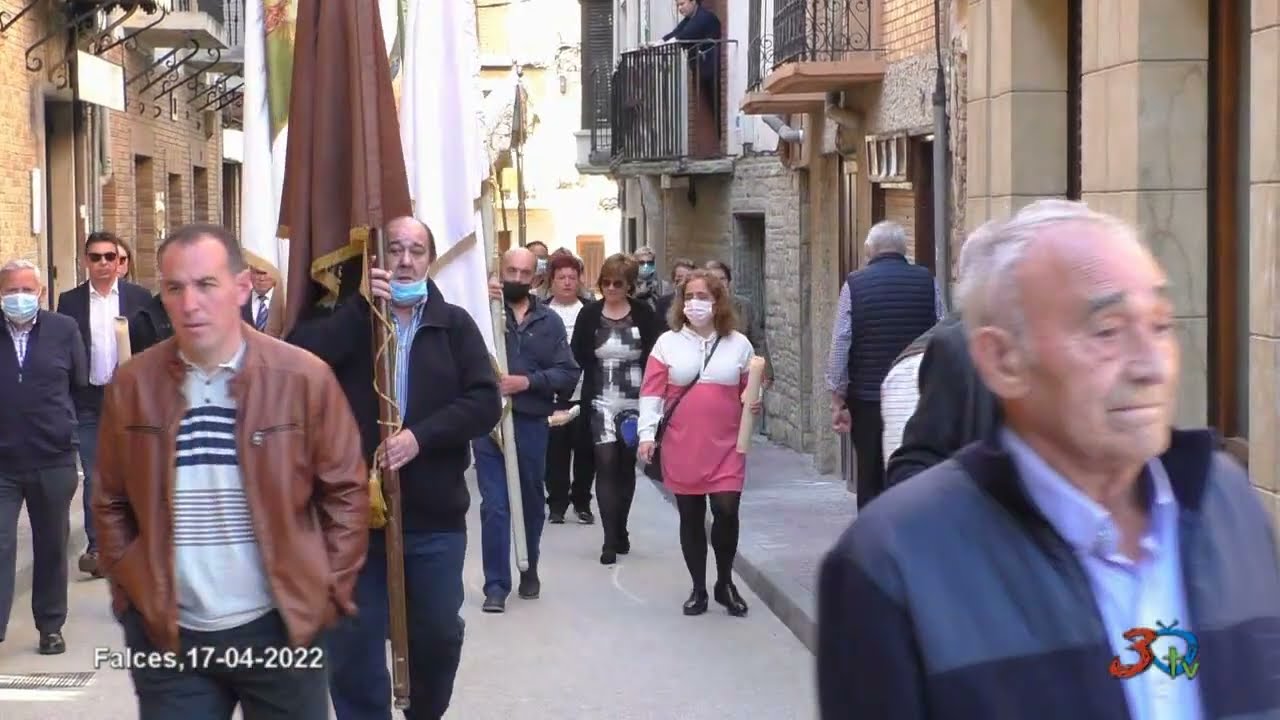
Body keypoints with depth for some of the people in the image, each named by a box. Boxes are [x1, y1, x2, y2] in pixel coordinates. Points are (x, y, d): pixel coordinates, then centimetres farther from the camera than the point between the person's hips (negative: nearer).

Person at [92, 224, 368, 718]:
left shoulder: (304, 377, -6)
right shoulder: (131, 385, -1)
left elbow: (345, 491, 0)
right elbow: (111, 501, 9)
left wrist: (327, 592, -2)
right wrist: (129, 590, 3)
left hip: (281, 625, -1)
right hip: (166, 632, 1)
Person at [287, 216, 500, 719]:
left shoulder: (454, 325, 4)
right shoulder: (347, 318, 3)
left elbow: (485, 402, -5)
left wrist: (420, 435, -18)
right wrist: (361, 307, -20)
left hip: (434, 514, 1)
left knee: (439, 634, 14)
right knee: (354, 640, 5)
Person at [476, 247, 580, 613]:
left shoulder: (549, 321, 4)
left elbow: (569, 374, 0)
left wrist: (527, 381, -14)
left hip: (531, 424, 3)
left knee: (531, 502, 17)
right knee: (494, 506, -4)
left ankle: (529, 570, 35)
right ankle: (496, 585, 2)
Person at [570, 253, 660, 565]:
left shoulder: (644, 315, -2)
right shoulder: (589, 314, 0)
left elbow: (652, 361, -1)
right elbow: (576, 359, 1)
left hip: (634, 402, 1)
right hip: (601, 401, -1)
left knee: (626, 467, 10)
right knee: (606, 465, -8)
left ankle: (620, 531, 24)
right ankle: (611, 539, -9)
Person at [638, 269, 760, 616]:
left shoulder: (739, 344, 5)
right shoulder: (668, 342, 3)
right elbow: (652, 392, -1)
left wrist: (755, 405, -9)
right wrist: (647, 434, -10)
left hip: (726, 447, 0)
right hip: (681, 448, 1)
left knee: (727, 512, -9)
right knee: (690, 518, 7)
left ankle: (725, 583, 13)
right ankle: (698, 589, 19)